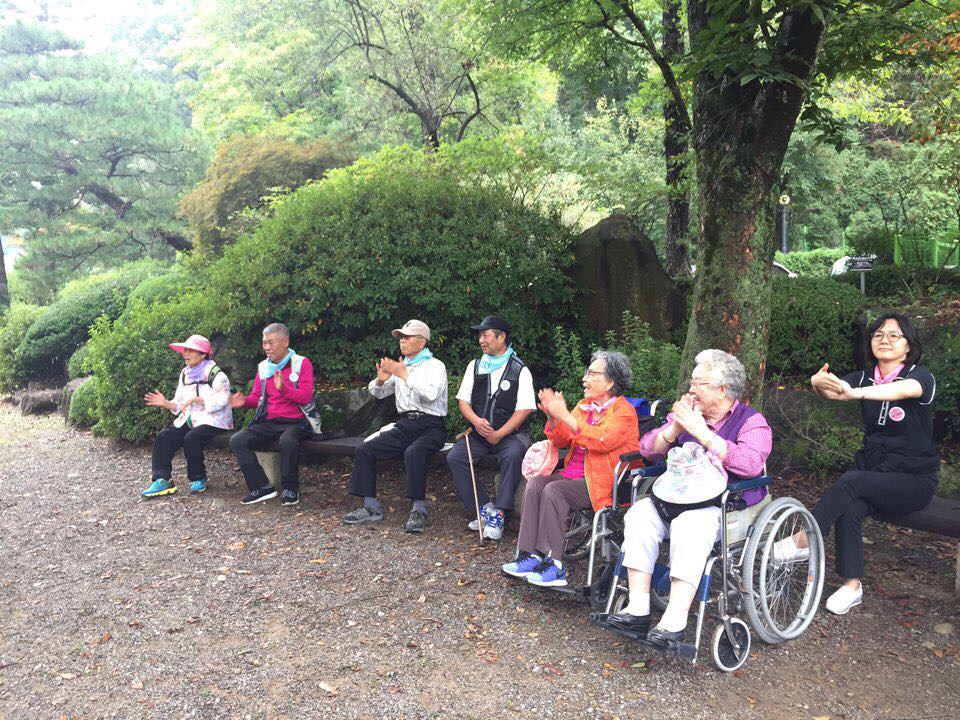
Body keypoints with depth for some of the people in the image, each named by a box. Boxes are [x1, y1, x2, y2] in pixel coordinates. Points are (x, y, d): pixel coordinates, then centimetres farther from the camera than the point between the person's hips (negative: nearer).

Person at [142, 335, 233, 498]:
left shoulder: (215, 374, -8)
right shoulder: (185, 374, 15)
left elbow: (221, 400, -20)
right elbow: (179, 404, 17)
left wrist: (194, 399, -22)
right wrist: (165, 403, -4)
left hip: (212, 420, -7)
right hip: (189, 420, 7)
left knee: (191, 438, -32)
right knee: (163, 436, -14)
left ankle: (199, 479, -11)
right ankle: (162, 480, -15)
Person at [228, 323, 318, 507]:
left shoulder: (302, 363, -1)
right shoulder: (263, 367, 15)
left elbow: (305, 397, -11)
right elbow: (257, 397, 17)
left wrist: (284, 389, -28)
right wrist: (245, 401, -7)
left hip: (296, 422, -5)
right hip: (269, 422, 6)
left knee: (288, 441, -39)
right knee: (237, 441, -17)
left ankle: (290, 488, -17)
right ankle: (263, 488, -15)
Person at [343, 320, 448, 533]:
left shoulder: (435, 366, -1)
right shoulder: (399, 366, 17)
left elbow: (431, 394, -21)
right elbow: (378, 393, 22)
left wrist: (405, 375, -19)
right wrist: (381, 380, -1)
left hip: (429, 426, -6)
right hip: (404, 425, 6)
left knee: (413, 452, -37)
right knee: (364, 449, -11)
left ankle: (419, 510, -26)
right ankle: (371, 506, -5)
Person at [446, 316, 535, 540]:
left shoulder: (520, 370, 0)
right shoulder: (475, 366, 13)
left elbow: (524, 409, -8)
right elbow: (463, 400, 8)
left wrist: (499, 434, -16)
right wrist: (476, 421, -14)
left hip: (511, 433, -4)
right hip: (479, 432, 4)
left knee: (512, 455, -35)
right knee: (454, 457, -20)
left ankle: (498, 514, -28)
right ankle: (485, 508, -14)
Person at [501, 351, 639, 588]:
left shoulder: (624, 411, -6)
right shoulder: (584, 406, 17)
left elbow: (602, 440, -25)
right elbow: (562, 441, 16)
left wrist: (565, 415, -25)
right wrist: (552, 417, -4)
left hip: (602, 481, -7)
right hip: (574, 472, 8)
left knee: (554, 491, -27)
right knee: (535, 483, -16)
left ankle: (553, 565, -24)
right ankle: (530, 555, -19)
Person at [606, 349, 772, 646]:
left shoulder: (751, 421, -1)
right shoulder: (688, 413, 14)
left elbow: (751, 463, -22)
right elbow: (647, 448, 11)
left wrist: (701, 432, -20)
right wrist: (675, 429, -8)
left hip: (730, 507, -5)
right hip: (678, 497, 5)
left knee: (690, 523, -35)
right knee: (640, 513, -21)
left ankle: (674, 621, -34)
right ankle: (638, 608, -20)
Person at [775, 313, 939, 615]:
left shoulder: (921, 377, -9)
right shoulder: (865, 377, 6)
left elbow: (900, 390, -34)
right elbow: (834, 388, -15)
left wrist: (854, 393, -54)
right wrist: (819, 383, -41)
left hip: (913, 479, -4)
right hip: (872, 467, 4)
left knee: (852, 481, -31)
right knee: (849, 510, -27)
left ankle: (803, 541, -23)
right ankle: (852, 586, -18)